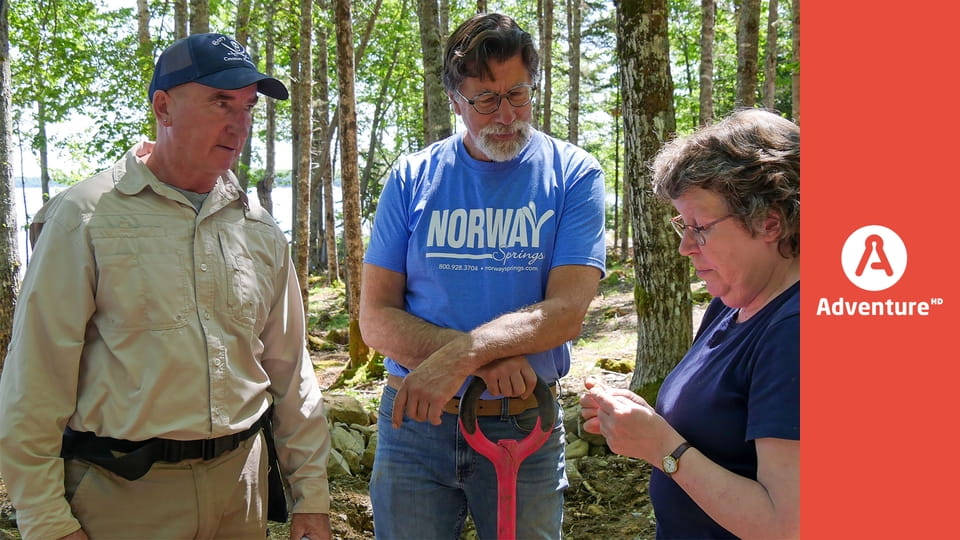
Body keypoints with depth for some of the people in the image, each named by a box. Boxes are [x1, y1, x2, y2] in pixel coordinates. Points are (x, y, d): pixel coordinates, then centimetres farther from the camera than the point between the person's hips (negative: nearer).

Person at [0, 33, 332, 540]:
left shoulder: (259, 229, 6)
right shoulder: (86, 218, -8)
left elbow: (290, 371, 10)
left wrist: (310, 492, 8)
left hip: (240, 483, 5)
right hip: (121, 496, -4)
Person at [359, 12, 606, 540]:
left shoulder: (574, 175, -4)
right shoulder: (412, 179, -1)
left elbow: (565, 312, -14)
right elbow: (376, 319, -6)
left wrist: (459, 356, -27)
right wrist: (488, 359, -19)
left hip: (525, 427, 0)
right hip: (415, 419, 1)